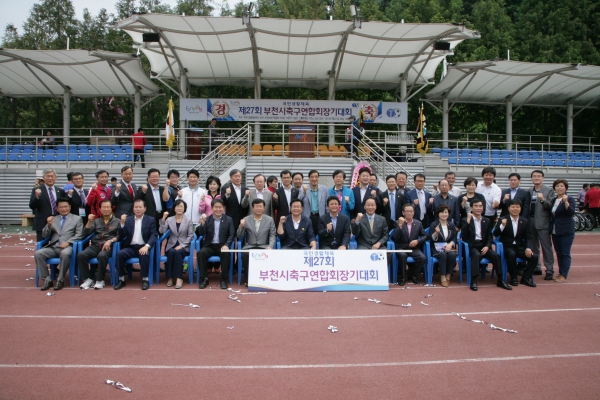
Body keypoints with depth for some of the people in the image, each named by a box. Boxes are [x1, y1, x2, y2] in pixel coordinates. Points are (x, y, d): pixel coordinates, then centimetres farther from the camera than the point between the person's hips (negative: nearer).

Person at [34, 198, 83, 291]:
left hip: (67, 247, -4)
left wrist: (68, 242, -15)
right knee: (38, 253, -24)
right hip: (53, 247, 4)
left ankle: (60, 280, -23)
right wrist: (49, 225, -3)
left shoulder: (77, 219, 13)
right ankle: (47, 279, -14)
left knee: (65, 254, -38)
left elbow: (79, 235, 2)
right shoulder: (53, 219, 21)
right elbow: (44, 235, 16)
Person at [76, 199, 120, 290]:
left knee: (102, 255, -36)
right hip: (95, 246, 4)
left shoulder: (117, 221, 11)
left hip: (108, 246, -4)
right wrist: (89, 221, 1)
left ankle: (100, 280, -18)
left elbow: (120, 236, -2)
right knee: (81, 255, -25)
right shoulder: (96, 221, 22)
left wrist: (110, 241, -17)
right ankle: (87, 279, -10)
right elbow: (85, 234, 13)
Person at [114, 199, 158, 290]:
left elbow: (154, 235, -5)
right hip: (130, 247, 3)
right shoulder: (128, 219, 14)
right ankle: (121, 280, -13)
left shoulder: (151, 220, 7)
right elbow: (121, 236, 8)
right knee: (119, 254, -26)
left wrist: (146, 246, -23)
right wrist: (122, 223, -8)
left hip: (143, 247, -3)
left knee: (144, 255, -35)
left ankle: (145, 279, -20)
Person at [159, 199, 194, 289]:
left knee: (177, 252, -34)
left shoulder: (188, 220, 3)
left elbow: (190, 235, -2)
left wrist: (181, 245, -13)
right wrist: (163, 219, -14)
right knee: (171, 252, -33)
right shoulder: (169, 219, 7)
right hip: (171, 245, 1)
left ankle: (179, 278, -30)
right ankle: (170, 277, -22)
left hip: (184, 246, -1)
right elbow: (162, 232, -6)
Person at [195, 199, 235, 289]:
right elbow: (201, 234, -1)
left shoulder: (229, 219, 6)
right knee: (200, 253, -29)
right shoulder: (207, 219, 9)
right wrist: (202, 222, -20)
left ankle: (224, 279, -21)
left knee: (226, 254, -34)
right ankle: (204, 279, -17)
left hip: (222, 246, -1)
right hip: (209, 246, 1)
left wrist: (226, 245, -19)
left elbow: (232, 235, 0)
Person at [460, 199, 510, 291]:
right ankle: (473, 281, -33)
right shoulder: (465, 220, 5)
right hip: (471, 246, -4)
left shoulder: (487, 221, 16)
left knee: (495, 255, -23)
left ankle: (500, 280, -12)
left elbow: (489, 237, 11)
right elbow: (464, 235, -11)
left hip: (483, 245, 4)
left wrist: (487, 246, -8)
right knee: (477, 255, -35)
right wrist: (468, 221, -18)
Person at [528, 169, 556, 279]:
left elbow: (550, 206, -10)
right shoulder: (529, 192, 12)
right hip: (531, 223, 5)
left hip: (543, 223, -5)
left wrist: (543, 200, -27)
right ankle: (536, 268, 23)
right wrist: (526, 221, 0)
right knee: (533, 247, 12)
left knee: (546, 247, -3)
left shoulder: (549, 191, -2)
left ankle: (549, 270, 2)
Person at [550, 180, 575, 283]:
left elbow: (571, 212, -21)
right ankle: (560, 273, 20)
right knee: (558, 253, 12)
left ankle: (564, 275, 0)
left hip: (566, 231, -6)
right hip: (555, 231, 6)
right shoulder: (554, 200, 12)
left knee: (565, 254, -4)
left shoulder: (570, 199, -6)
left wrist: (565, 201, -30)